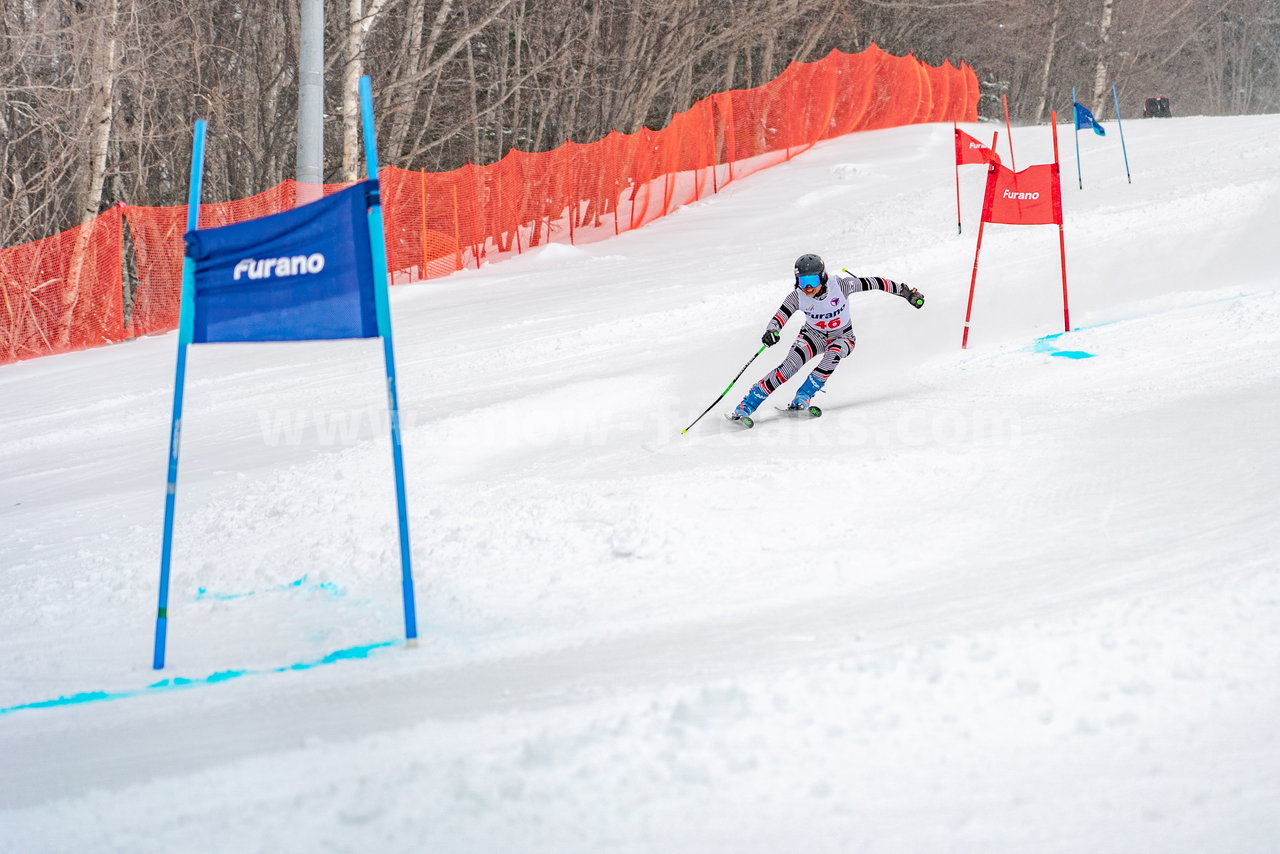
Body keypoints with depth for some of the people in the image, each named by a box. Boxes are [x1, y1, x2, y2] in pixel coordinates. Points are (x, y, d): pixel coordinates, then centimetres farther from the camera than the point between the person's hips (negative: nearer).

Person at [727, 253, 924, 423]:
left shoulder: (840, 286, -26)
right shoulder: (798, 297, -21)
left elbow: (872, 283, -18)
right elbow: (779, 317, -25)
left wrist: (904, 291, -12)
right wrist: (771, 331, -49)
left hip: (842, 336, 0)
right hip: (814, 335, 0)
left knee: (833, 356, -35)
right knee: (790, 365, -23)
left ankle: (801, 399, -25)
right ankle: (745, 407, -23)